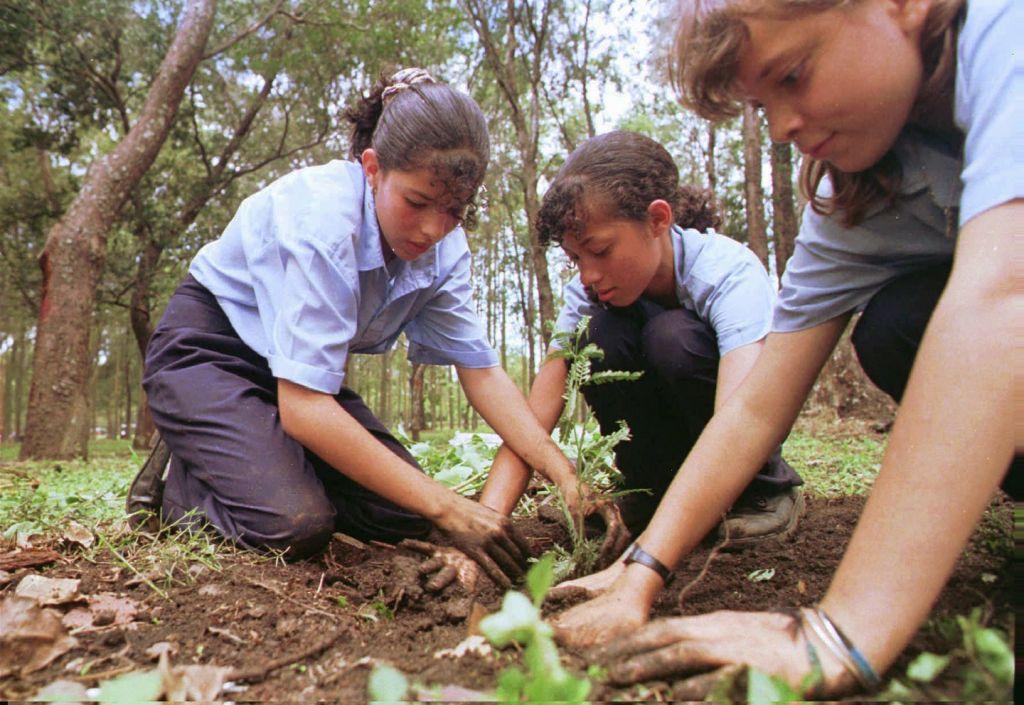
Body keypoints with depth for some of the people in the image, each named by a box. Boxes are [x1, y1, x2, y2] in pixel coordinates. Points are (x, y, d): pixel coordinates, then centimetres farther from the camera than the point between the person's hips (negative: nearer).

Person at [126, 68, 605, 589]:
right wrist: (445, 506, -39)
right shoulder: (324, 220, -33)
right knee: (294, 524, -28)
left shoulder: (442, 247, -12)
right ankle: (178, 484, 3)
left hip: (296, 368, 6)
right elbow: (303, 407, -38)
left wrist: (563, 474, -24)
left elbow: (480, 369, -11)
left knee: (400, 516, -7)